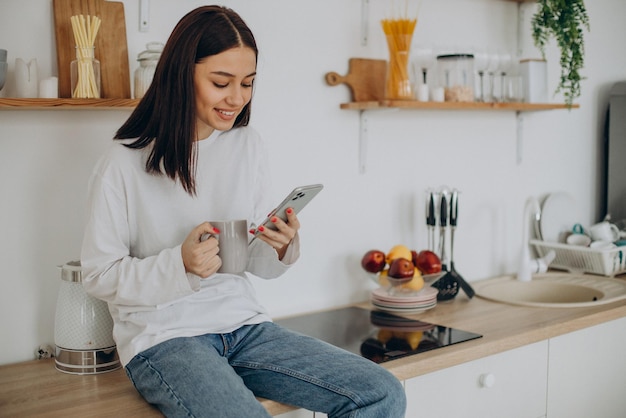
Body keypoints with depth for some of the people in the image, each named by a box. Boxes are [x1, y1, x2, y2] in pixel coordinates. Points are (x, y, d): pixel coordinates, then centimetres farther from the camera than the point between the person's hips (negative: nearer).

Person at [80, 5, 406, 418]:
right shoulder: (124, 163, -8)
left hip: (244, 324, 5)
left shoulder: (249, 146, 6)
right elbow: (100, 275, -4)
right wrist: (180, 263, -20)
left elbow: (259, 264, 10)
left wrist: (281, 248, -13)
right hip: (163, 337, -4)